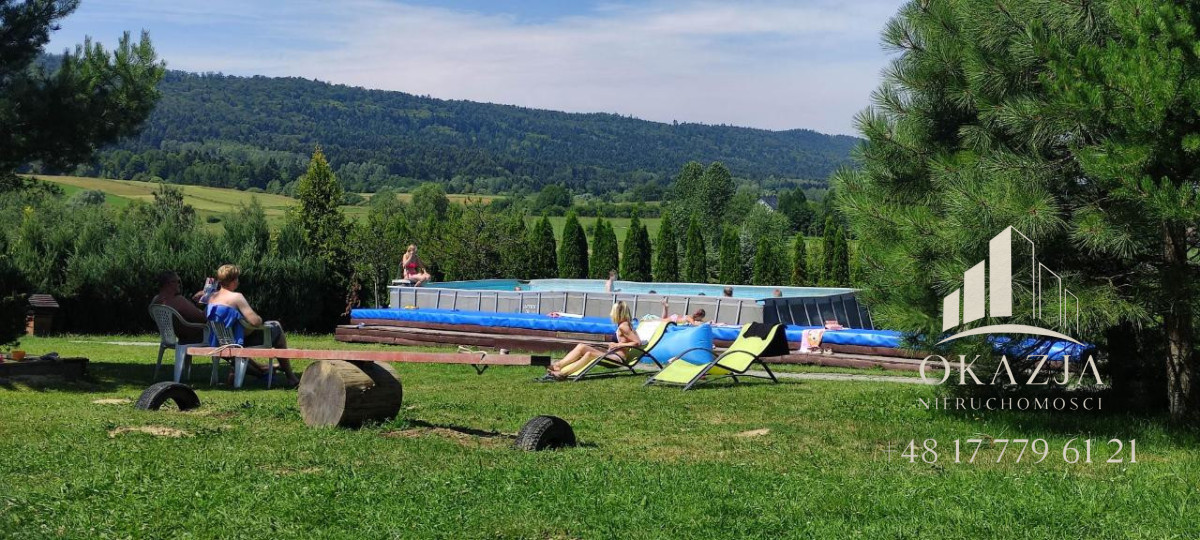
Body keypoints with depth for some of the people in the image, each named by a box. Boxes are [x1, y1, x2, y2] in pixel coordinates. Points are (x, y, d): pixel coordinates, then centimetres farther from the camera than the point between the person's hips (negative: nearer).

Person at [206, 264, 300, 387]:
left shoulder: (212, 298, 0)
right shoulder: (236, 297, -21)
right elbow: (255, 321, -27)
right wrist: (261, 321, -2)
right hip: (241, 342, -7)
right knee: (276, 328, 11)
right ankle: (289, 375, 17)